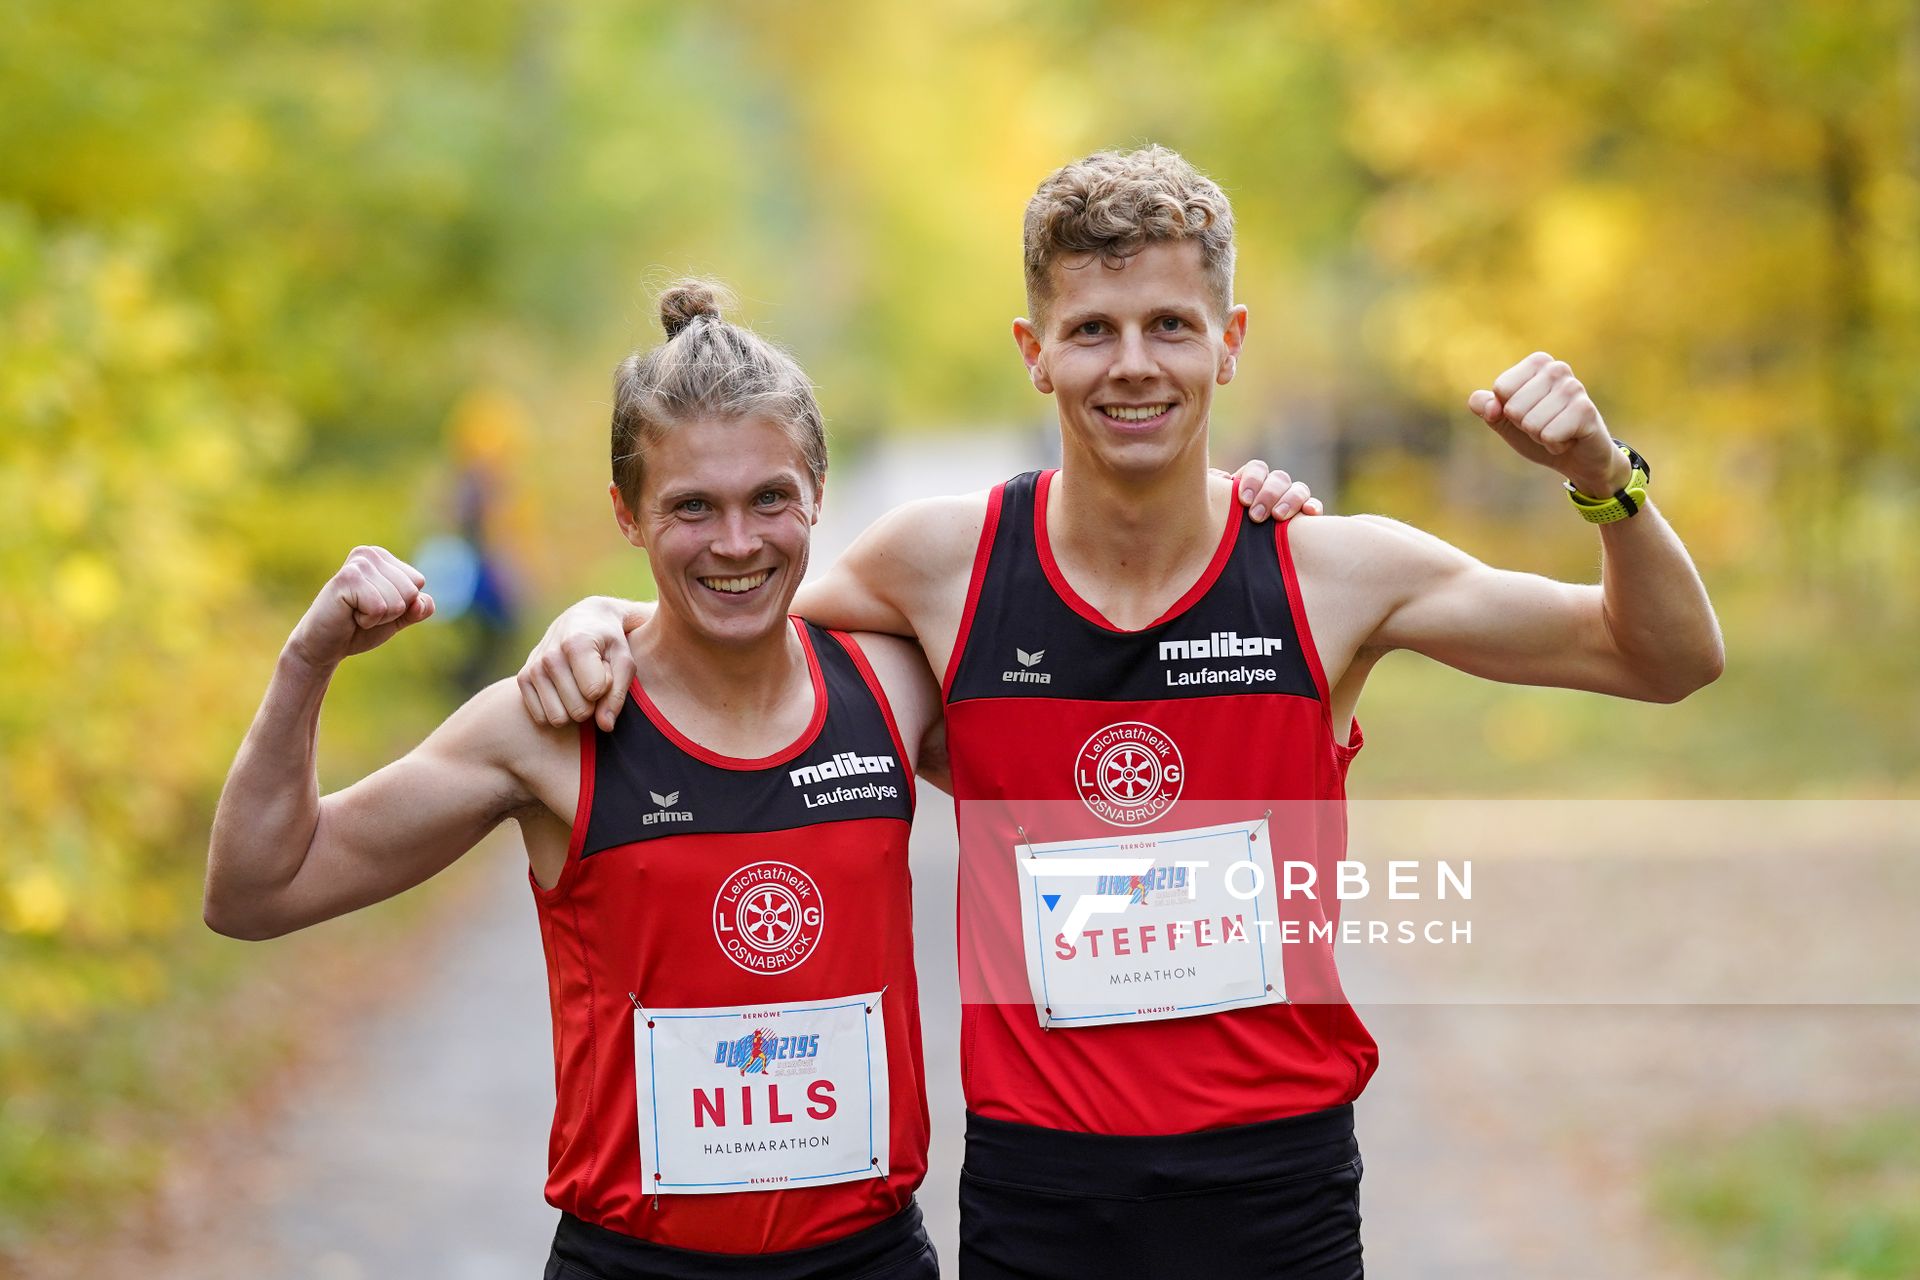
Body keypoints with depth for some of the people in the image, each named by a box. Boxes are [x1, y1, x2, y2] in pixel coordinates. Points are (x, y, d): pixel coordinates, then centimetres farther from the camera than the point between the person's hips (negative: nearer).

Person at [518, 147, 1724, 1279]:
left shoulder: (1334, 571, -4)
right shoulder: (946, 559, -3)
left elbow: (1668, 661, 3)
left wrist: (1604, 480, -13)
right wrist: (609, 618, -4)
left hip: (1277, 1182, 0)